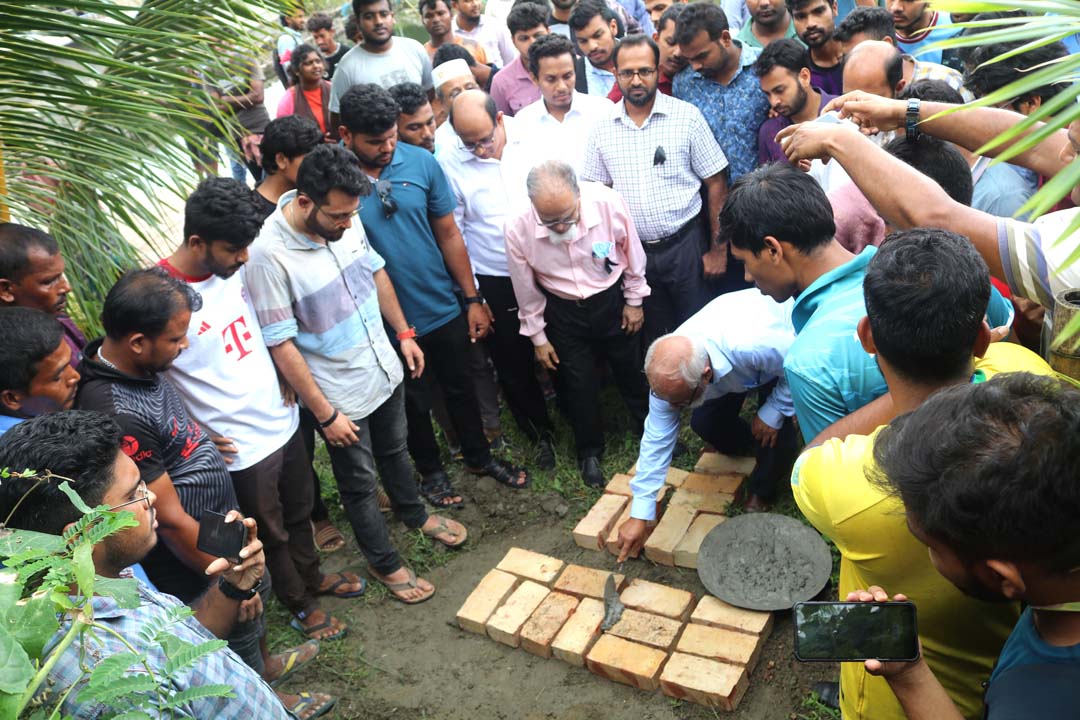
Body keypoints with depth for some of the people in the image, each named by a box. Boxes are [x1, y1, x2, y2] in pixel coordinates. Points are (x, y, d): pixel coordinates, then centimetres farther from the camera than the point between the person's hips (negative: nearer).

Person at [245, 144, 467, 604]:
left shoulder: (345, 221, -11)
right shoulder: (268, 255, -30)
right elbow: (281, 346, -24)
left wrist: (403, 333, 11)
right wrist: (325, 413, -20)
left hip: (385, 370, 6)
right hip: (340, 395, -6)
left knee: (394, 451, 29)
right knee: (359, 483, 15)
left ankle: (414, 514, 56)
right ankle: (384, 562, 38)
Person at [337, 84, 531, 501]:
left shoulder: (421, 162, -10)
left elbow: (449, 234, -1)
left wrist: (473, 299, 1)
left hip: (443, 308, 2)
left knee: (460, 387, 21)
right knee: (413, 401, 18)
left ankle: (479, 457, 45)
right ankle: (430, 470, 43)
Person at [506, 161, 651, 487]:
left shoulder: (608, 203, -30)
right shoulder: (518, 230, -28)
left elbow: (633, 255, -9)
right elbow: (527, 292, -10)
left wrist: (634, 301, 1)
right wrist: (537, 336, -1)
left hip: (612, 298, 1)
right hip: (563, 312, 0)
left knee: (630, 370, 21)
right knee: (579, 385, 13)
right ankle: (589, 451, 38)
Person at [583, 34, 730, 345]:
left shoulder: (687, 116, -6)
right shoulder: (603, 127, 1)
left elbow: (716, 184, -5)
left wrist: (718, 250, -7)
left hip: (686, 245, -2)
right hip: (634, 250, 3)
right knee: (655, 340, 17)